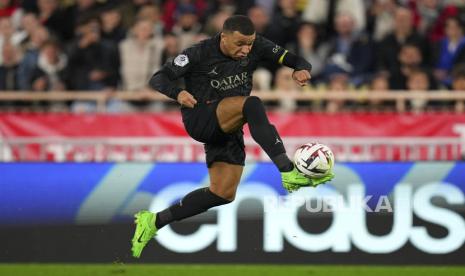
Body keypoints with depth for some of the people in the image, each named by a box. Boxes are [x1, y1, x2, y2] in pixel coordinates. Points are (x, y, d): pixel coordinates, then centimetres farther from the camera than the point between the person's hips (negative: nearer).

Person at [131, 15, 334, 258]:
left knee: (223, 194, 4)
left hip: (228, 128, 7)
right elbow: (157, 79, -11)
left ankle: (154, 221, 13)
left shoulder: (256, 47, -2)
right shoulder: (199, 54, -13)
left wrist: (301, 70, -25)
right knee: (252, 104, -32)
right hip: (199, 119, -7)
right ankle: (288, 173, -43)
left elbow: (294, 60, 0)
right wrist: (178, 94, -32)